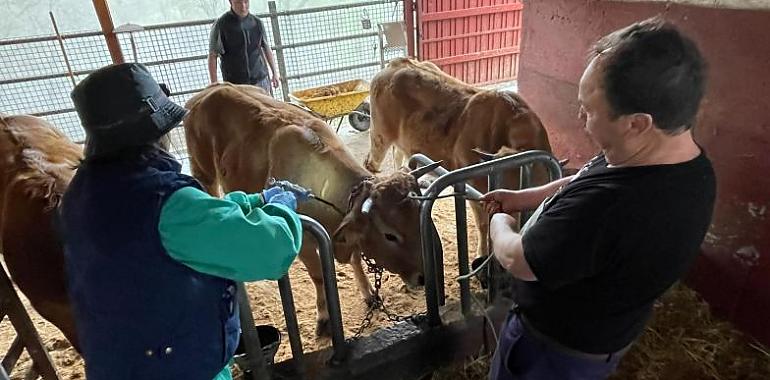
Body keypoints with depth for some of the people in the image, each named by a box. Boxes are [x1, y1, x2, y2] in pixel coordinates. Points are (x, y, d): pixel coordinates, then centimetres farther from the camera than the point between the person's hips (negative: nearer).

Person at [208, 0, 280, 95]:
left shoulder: (257, 22, 4)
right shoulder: (221, 24, -6)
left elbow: (266, 48, 17)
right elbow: (212, 56, -3)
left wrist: (275, 72, 15)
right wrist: (214, 84, -7)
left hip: (261, 80, 3)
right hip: (235, 84, -3)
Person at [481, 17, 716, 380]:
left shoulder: (605, 209, -45)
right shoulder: (689, 165, -13)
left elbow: (517, 261, -28)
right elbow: (586, 180, 4)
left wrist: (500, 225, -7)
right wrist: (523, 198, 8)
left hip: (557, 349, -7)